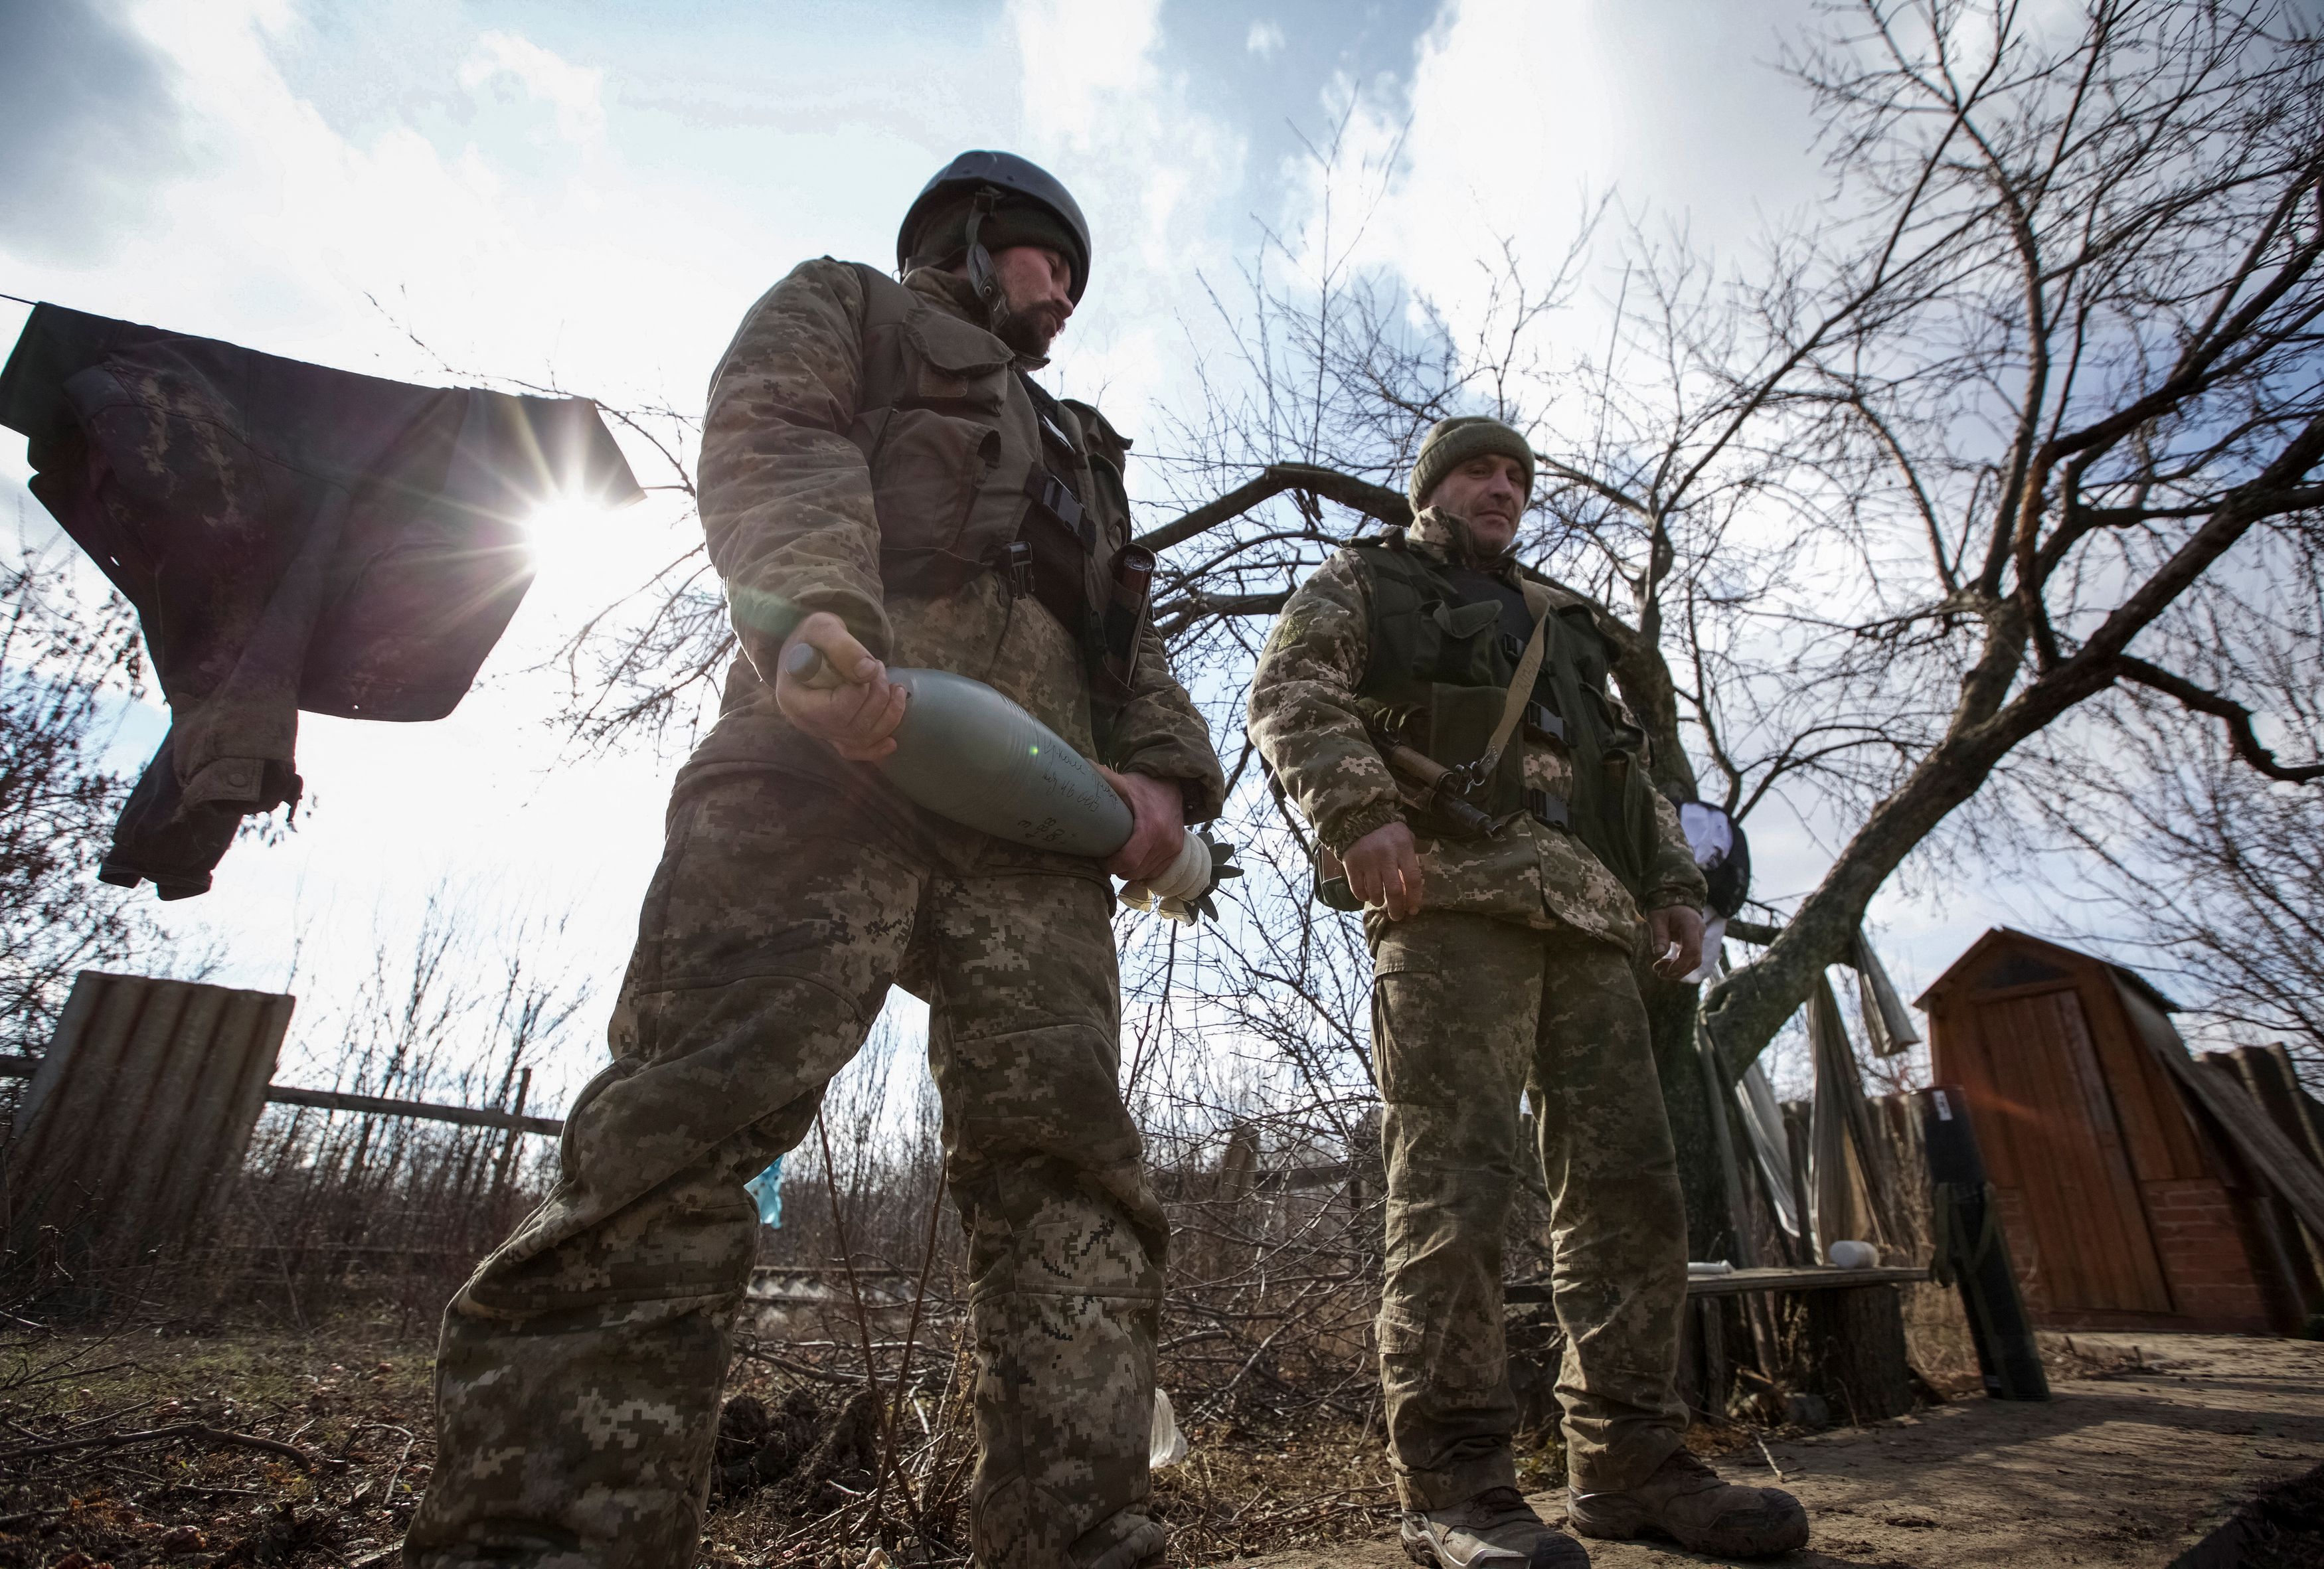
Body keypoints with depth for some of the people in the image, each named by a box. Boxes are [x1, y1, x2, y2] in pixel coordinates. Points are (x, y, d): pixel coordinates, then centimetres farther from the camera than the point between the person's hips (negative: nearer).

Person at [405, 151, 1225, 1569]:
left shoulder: (1079, 453, 41)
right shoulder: (844, 308, 26)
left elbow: (1128, 640, 28)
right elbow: (770, 446, 3)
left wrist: (1165, 765, 5)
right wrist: (816, 616, -20)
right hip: (833, 743, -5)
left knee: (1066, 1161, -6)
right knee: (688, 1128, -18)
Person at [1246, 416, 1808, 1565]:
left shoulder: (1560, 620, 35)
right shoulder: (1363, 586, 16)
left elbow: (1628, 765, 32)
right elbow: (1291, 694, -2)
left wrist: (1672, 880, 17)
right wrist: (1361, 808, -19)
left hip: (1587, 916, 7)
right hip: (1452, 893, -7)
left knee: (1628, 1182, 3)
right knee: (1453, 1181, -12)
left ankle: (1628, 1463, 13)